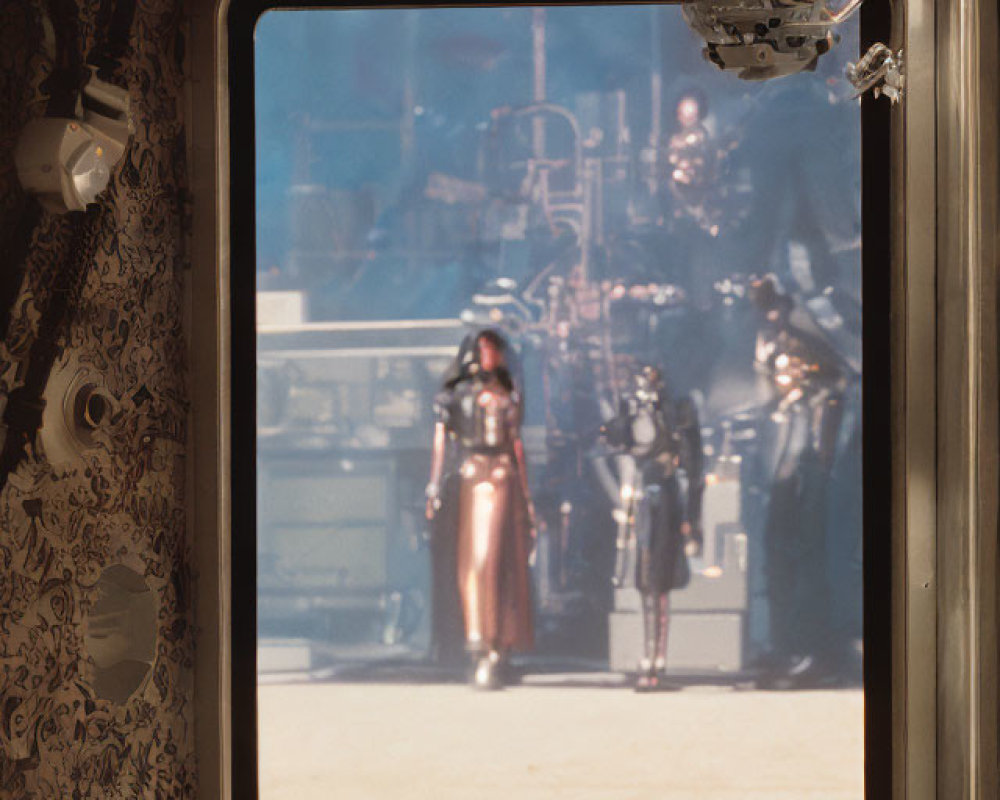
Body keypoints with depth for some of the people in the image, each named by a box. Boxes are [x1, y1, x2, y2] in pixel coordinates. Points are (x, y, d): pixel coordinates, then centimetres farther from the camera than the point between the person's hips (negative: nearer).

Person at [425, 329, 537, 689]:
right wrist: (435, 487, -6)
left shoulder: (507, 397, 16)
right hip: (467, 481, -1)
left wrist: (526, 494, 16)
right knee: (470, 562, -5)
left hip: (502, 483, 1)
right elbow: (440, 441, 5)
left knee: (493, 561, -10)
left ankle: (494, 649, -10)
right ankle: (477, 642, -2)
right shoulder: (455, 395, 10)